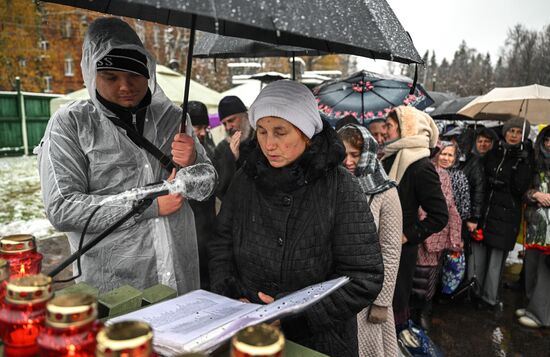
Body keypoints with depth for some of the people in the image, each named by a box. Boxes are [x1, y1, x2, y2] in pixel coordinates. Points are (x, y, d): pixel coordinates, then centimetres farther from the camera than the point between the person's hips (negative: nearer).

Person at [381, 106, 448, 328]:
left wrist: (407, 236, -17)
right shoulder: (389, 160, 8)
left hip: (399, 250, -7)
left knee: (395, 304, 8)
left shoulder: (421, 167, -15)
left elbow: (439, 216, -16)